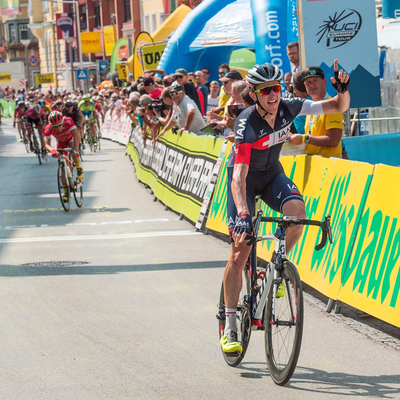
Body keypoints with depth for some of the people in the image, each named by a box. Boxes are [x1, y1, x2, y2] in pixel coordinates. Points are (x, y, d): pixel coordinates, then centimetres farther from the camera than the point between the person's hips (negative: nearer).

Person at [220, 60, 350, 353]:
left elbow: (339, 107, -12)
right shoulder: (247, 123, -31)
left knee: (297, 210, -30)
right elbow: (239, 176, -38)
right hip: (245, 177, -4)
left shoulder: (288, 108, -18)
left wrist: (343, 89, -35)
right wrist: (242, 214, -51)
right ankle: (230, 326, -1)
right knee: (240, 252, -10)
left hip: (272, 174, 4)